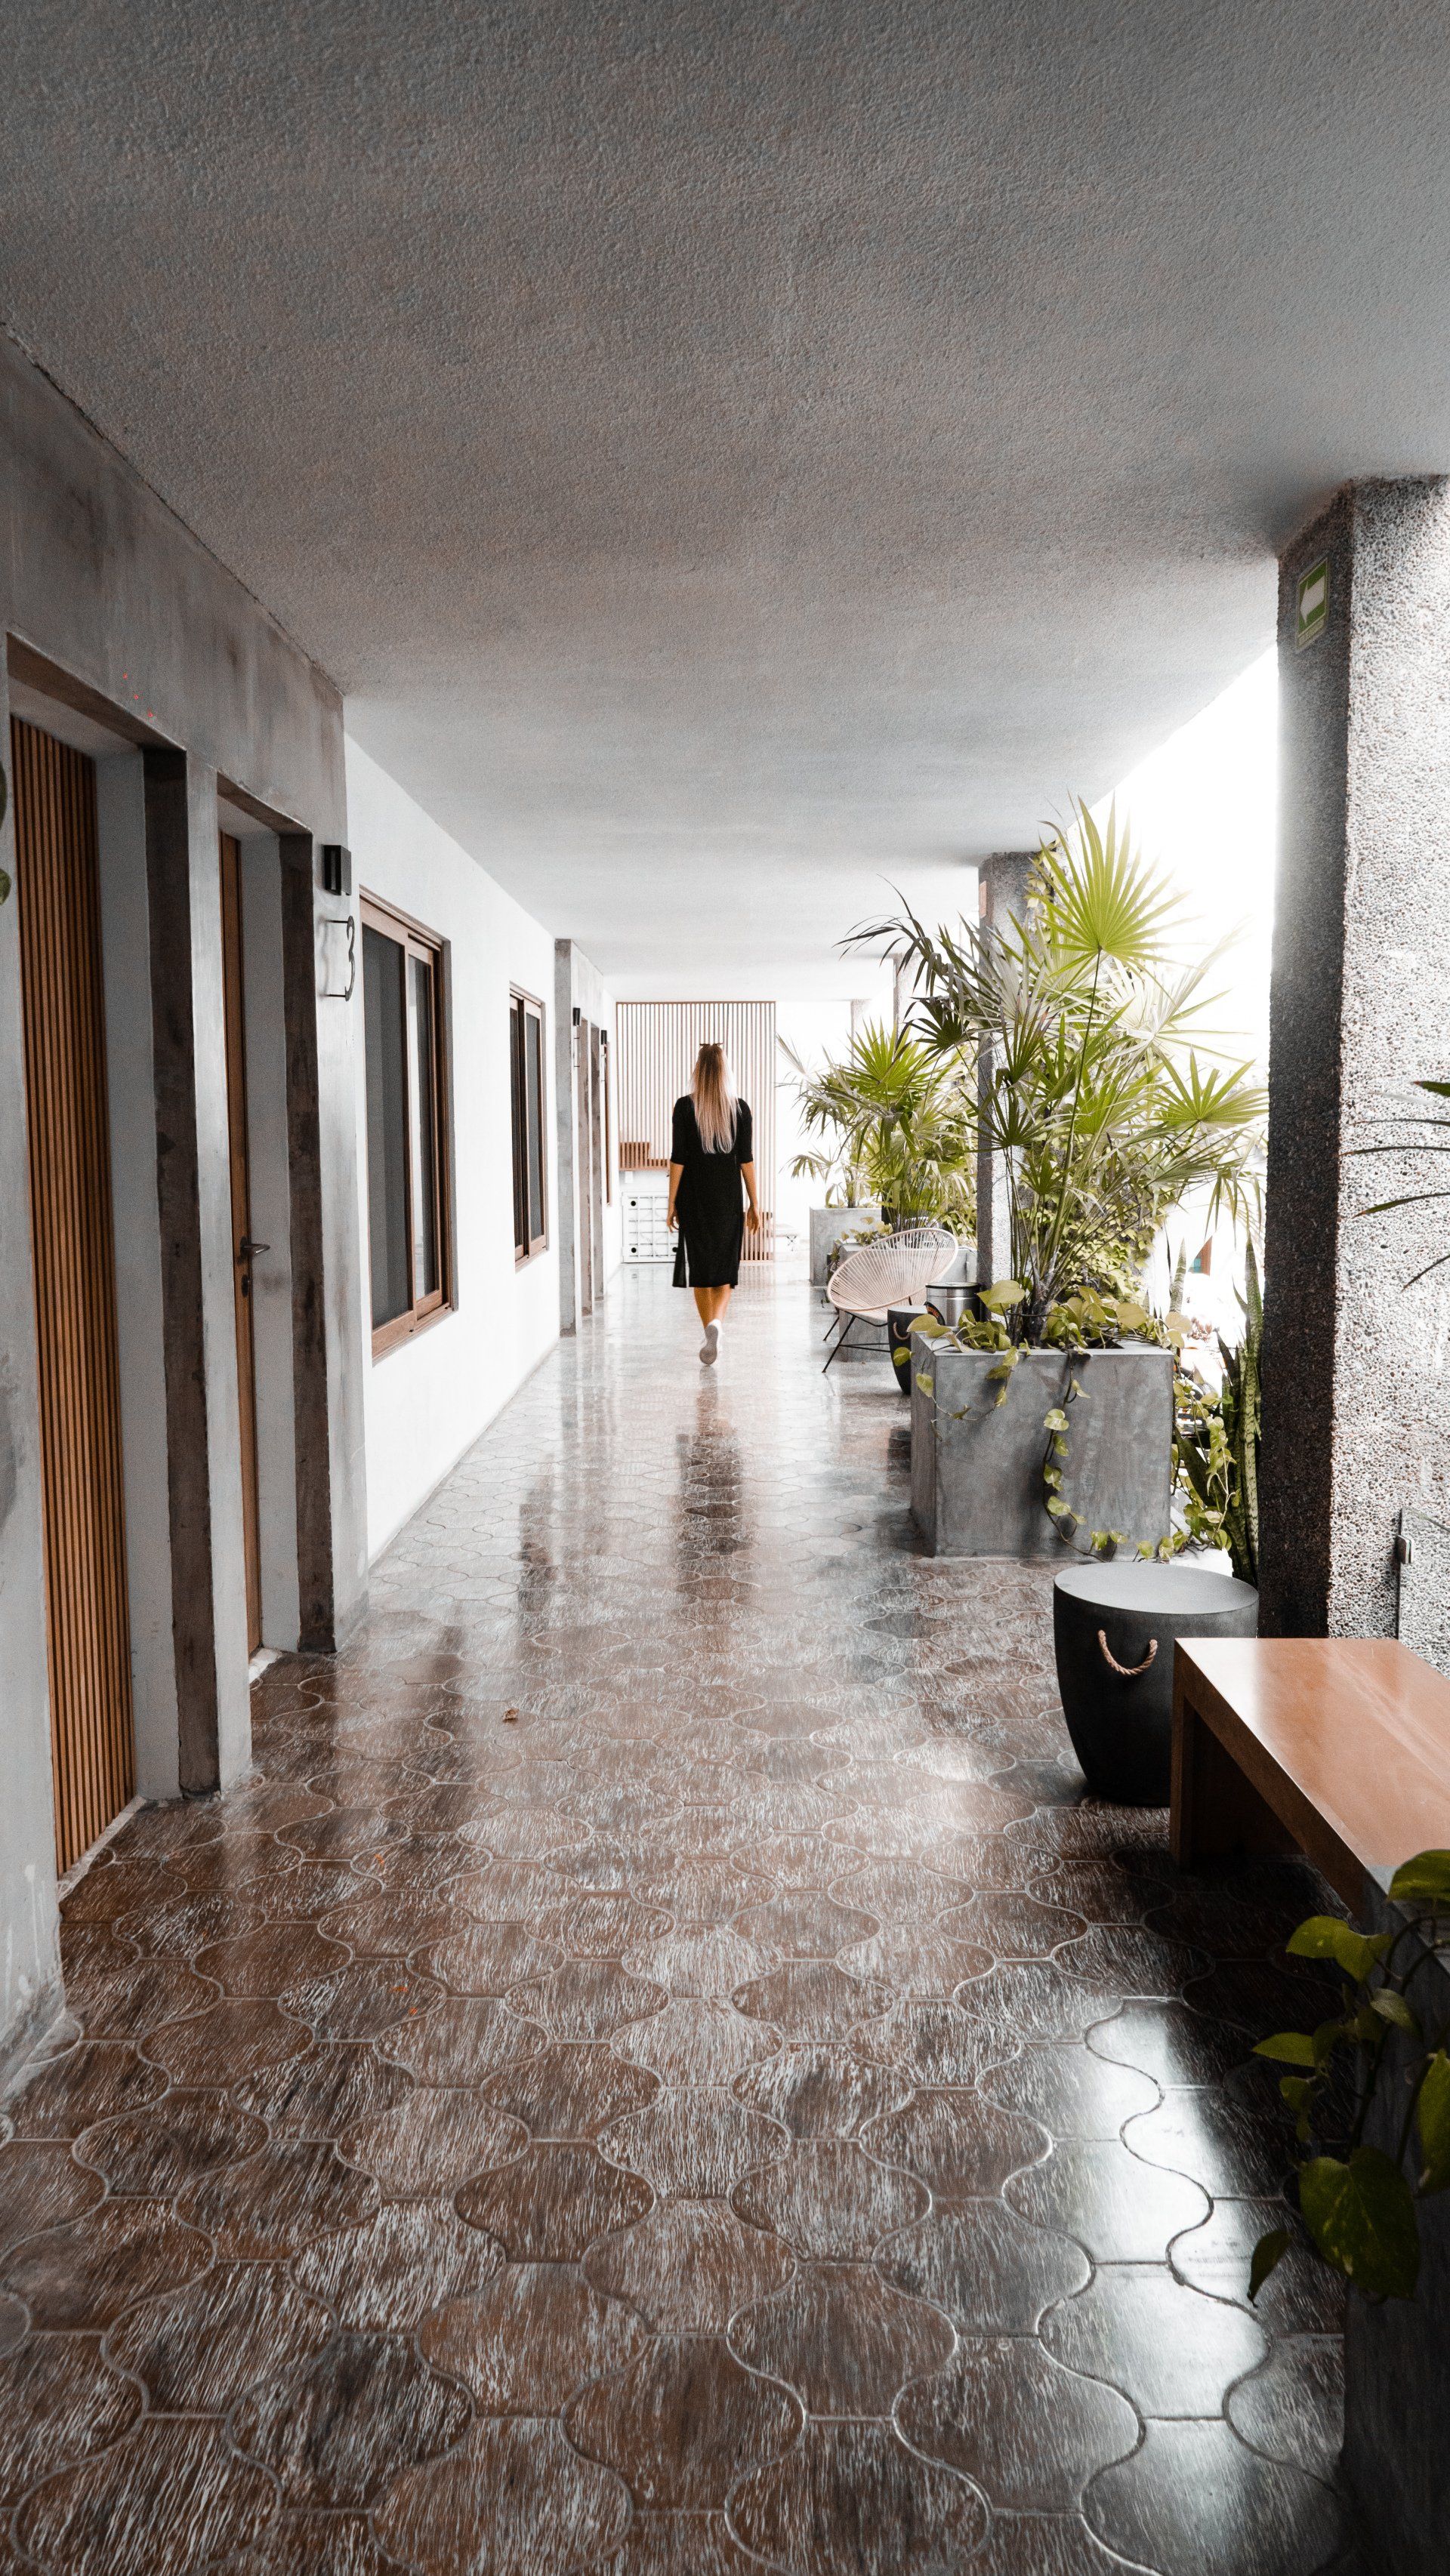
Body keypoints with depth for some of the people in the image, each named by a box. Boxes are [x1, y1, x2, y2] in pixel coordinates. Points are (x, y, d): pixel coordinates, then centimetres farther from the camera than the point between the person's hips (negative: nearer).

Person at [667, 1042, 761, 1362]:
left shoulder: (685, 1106, -5)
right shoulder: (740, 1108, -1)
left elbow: (678, 1158, -7)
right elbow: (746, 1159, -1)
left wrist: (672, 1204, -1)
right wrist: (754, 1204, 5)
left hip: (694, 1200, -1)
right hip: (728, 1199, 1)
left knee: (700, 1268, 10)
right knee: (724, 1268, 7)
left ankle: (710, 1334, 14)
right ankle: (716, 1323, -17)